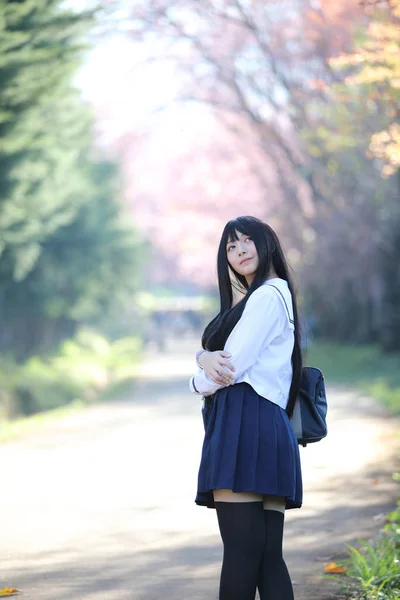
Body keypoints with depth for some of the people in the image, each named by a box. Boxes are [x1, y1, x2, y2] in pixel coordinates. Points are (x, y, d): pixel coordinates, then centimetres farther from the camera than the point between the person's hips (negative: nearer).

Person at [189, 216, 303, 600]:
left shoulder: (267, 297, -5)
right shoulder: (262, 298, 27)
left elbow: (231, 369, -11)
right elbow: (223, 360, 20)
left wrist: (202, 379, 11)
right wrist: (206, 358, -5)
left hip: (245, 424, -10)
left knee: (241, 550, -13)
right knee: (268, 555, 3)